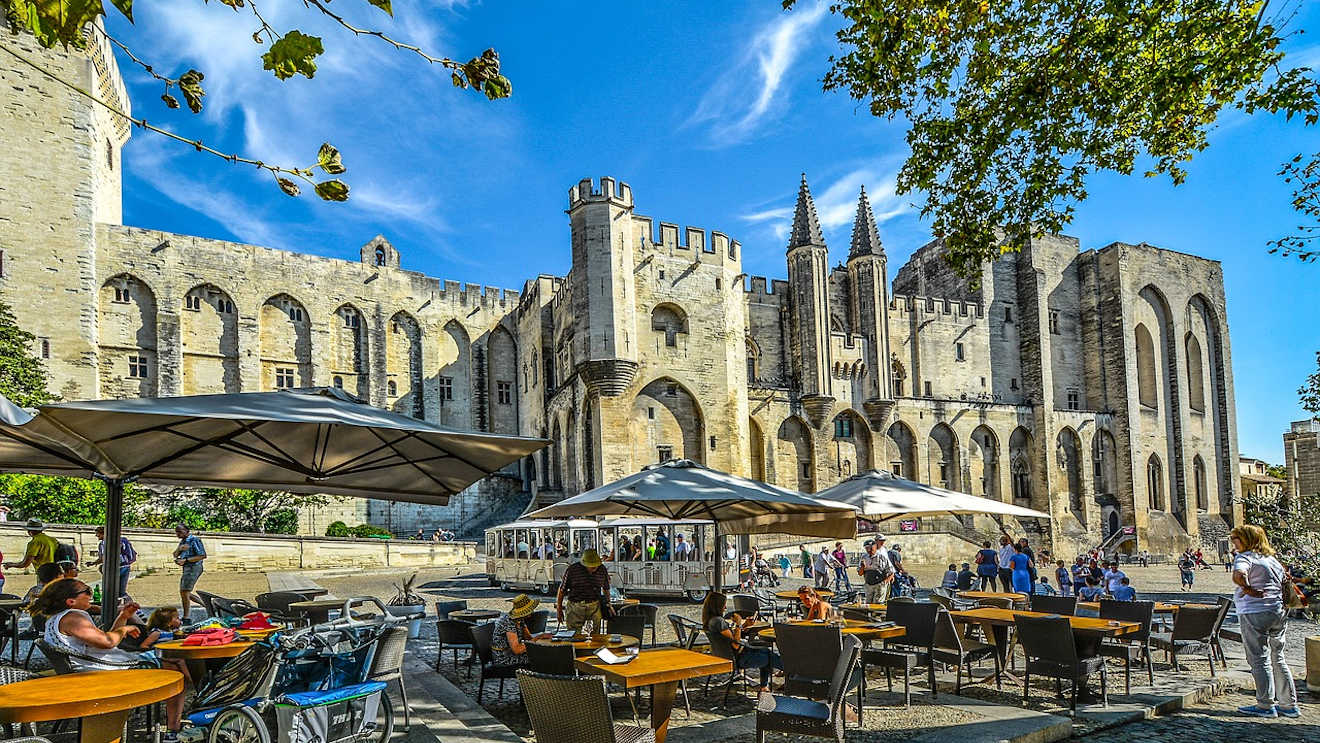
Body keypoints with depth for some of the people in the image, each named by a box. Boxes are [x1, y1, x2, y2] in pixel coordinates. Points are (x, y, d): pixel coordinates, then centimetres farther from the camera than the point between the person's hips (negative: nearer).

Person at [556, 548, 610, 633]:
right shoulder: (572, 570, -8)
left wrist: (608, 604, 22)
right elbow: (562, 589, 3)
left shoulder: (602, 570, -1)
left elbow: (606, 589, 17)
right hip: (575, 608, -1)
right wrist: (559, 609, 7)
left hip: (594, 607, 2)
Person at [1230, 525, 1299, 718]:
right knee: (1277, 659, 15)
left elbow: (1238, 575, -30)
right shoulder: (1272, 558, 16)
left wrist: (1248, 590, -15)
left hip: (1254, 613, -8)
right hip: (1278, 613, 8)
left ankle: (1266, 705, 3)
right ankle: (1289, 705, 20)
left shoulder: (1245, 557, -10)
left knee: (1260, 660, -1)